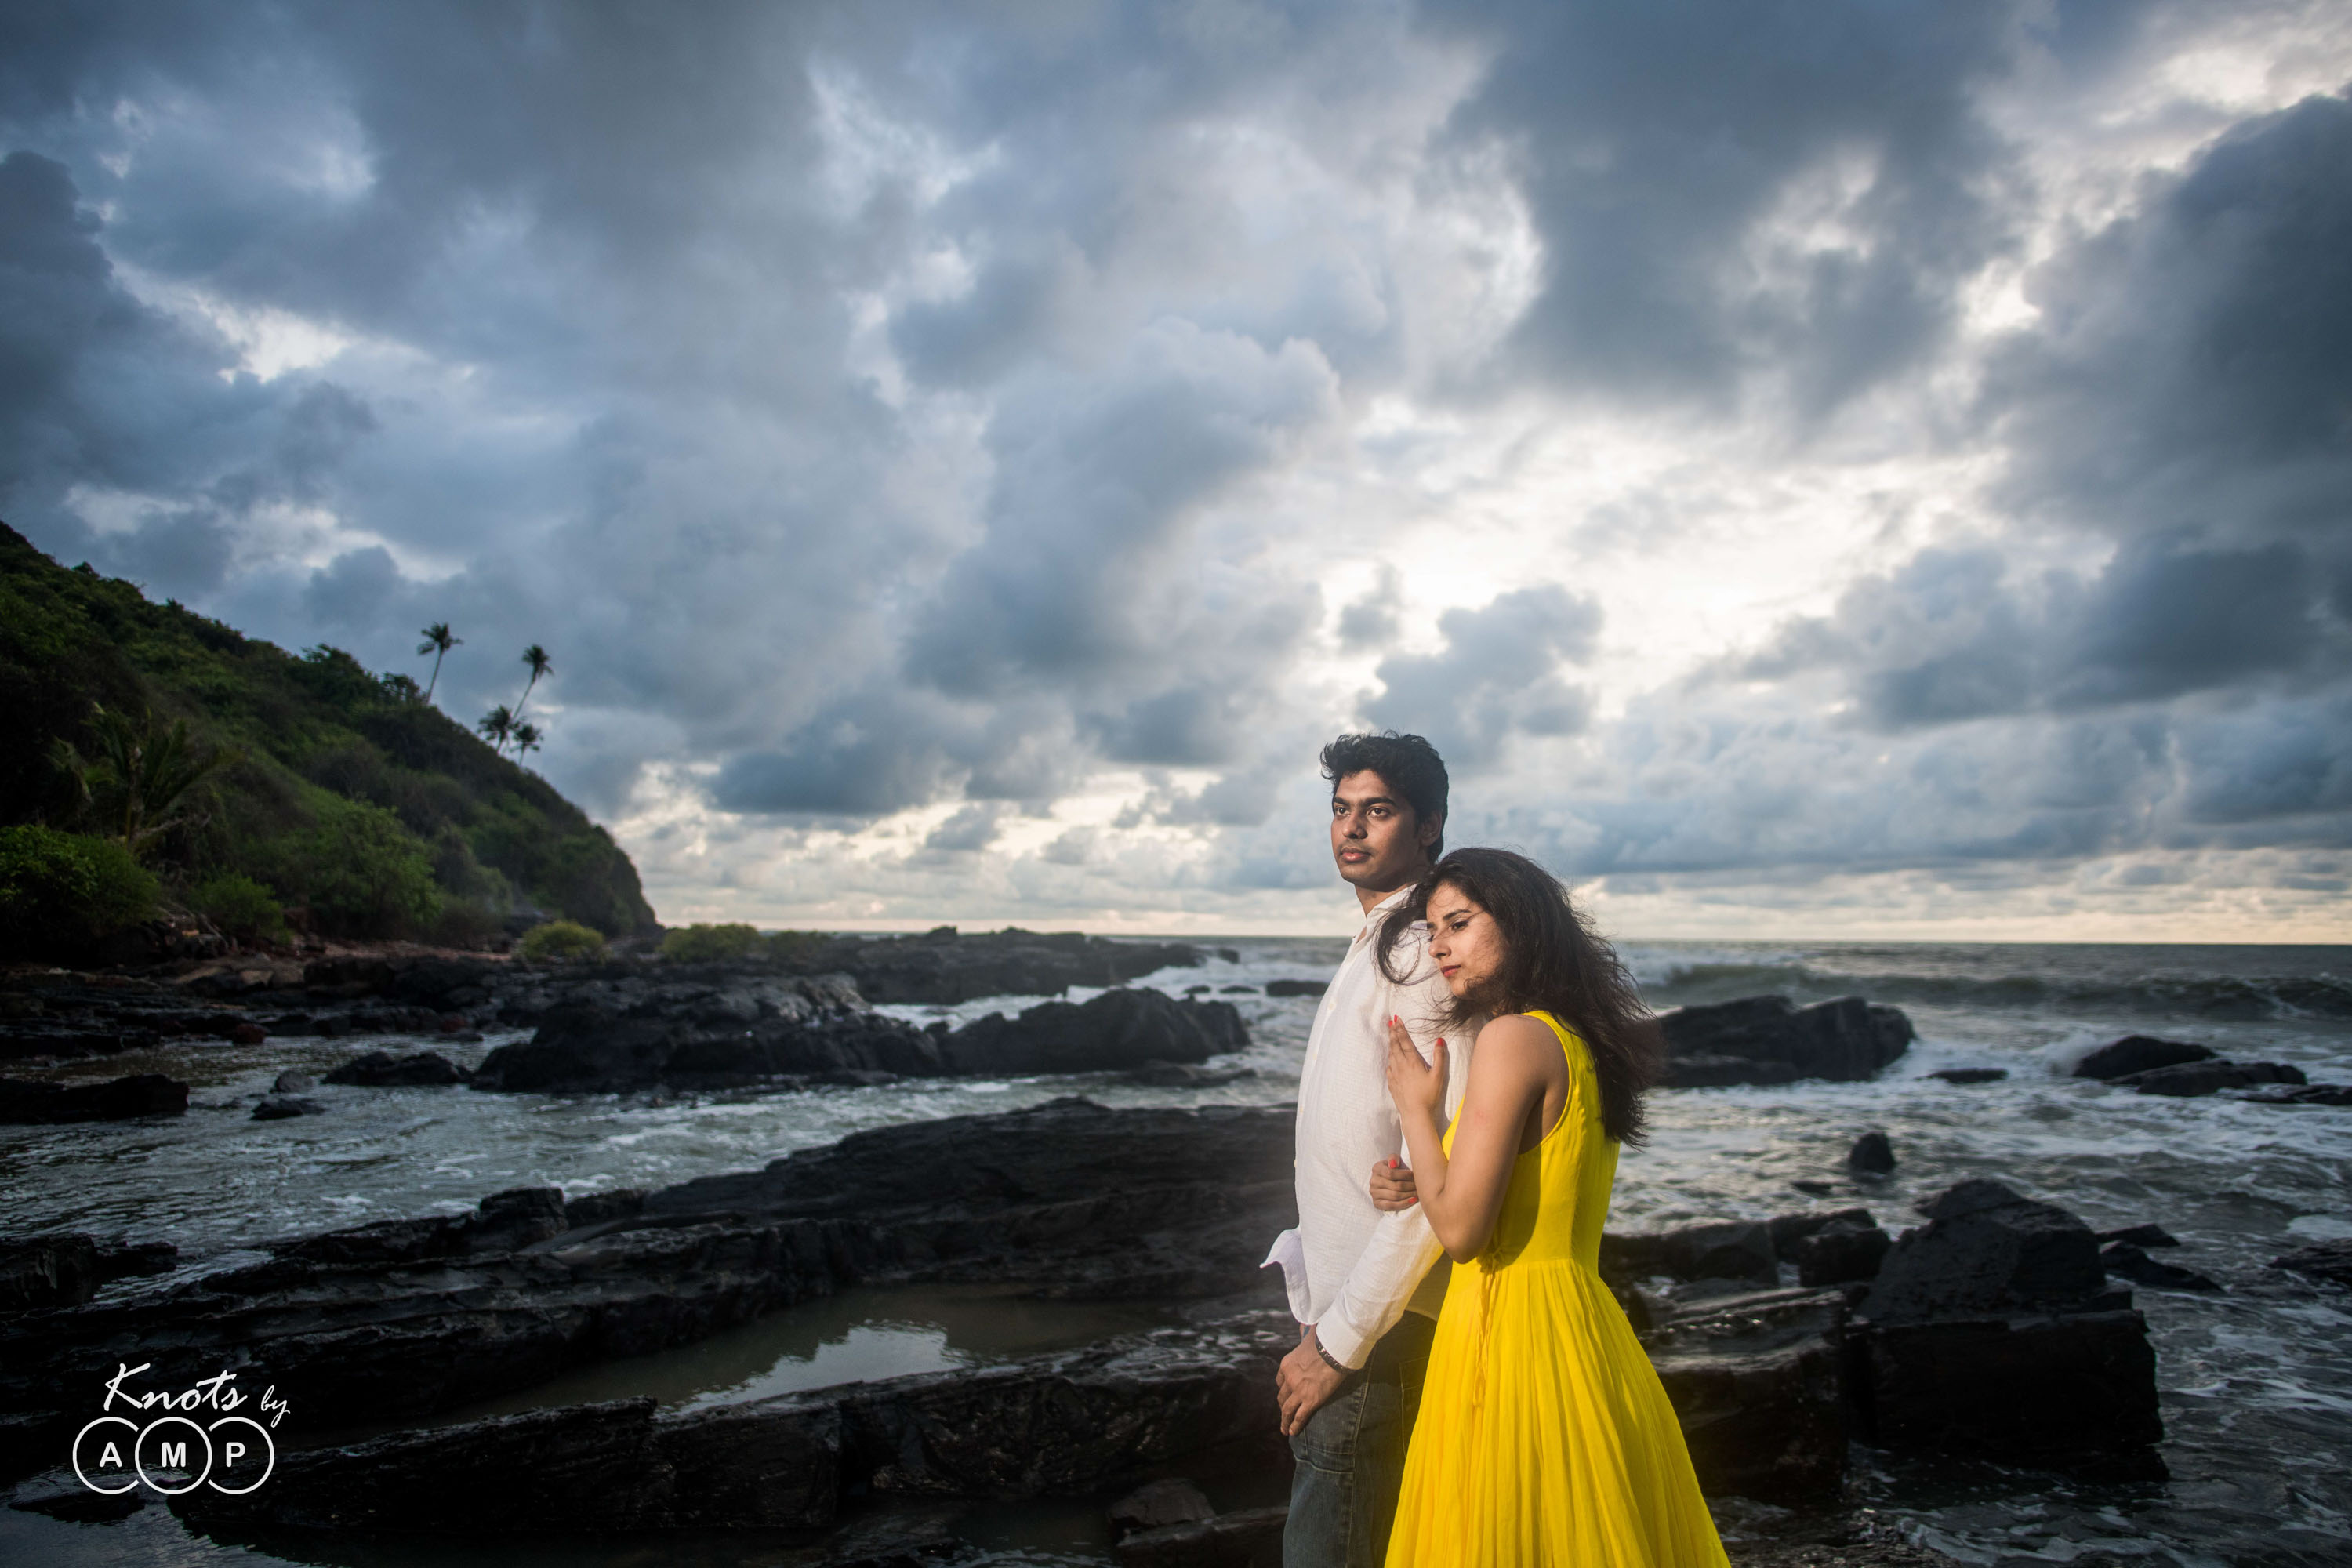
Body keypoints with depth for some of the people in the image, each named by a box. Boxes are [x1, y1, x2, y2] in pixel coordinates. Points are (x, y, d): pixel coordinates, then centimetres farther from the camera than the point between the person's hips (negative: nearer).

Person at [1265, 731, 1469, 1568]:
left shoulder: (1420, 958, -18)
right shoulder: (1370, 950, 13)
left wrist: (1338, 1343, -18)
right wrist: (1324, 1321, 17)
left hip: (1378, 1332, -9)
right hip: (1343, 1312, 9)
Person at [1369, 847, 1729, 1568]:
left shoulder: (1515, 1038, -17)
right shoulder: (1577, 1042, 11)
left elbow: (1460, 1229, -20)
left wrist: (1416, 1107, -7)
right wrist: (1420, 1188, 6)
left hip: (1512, 1333, -9)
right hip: (1586, 1326, 9)